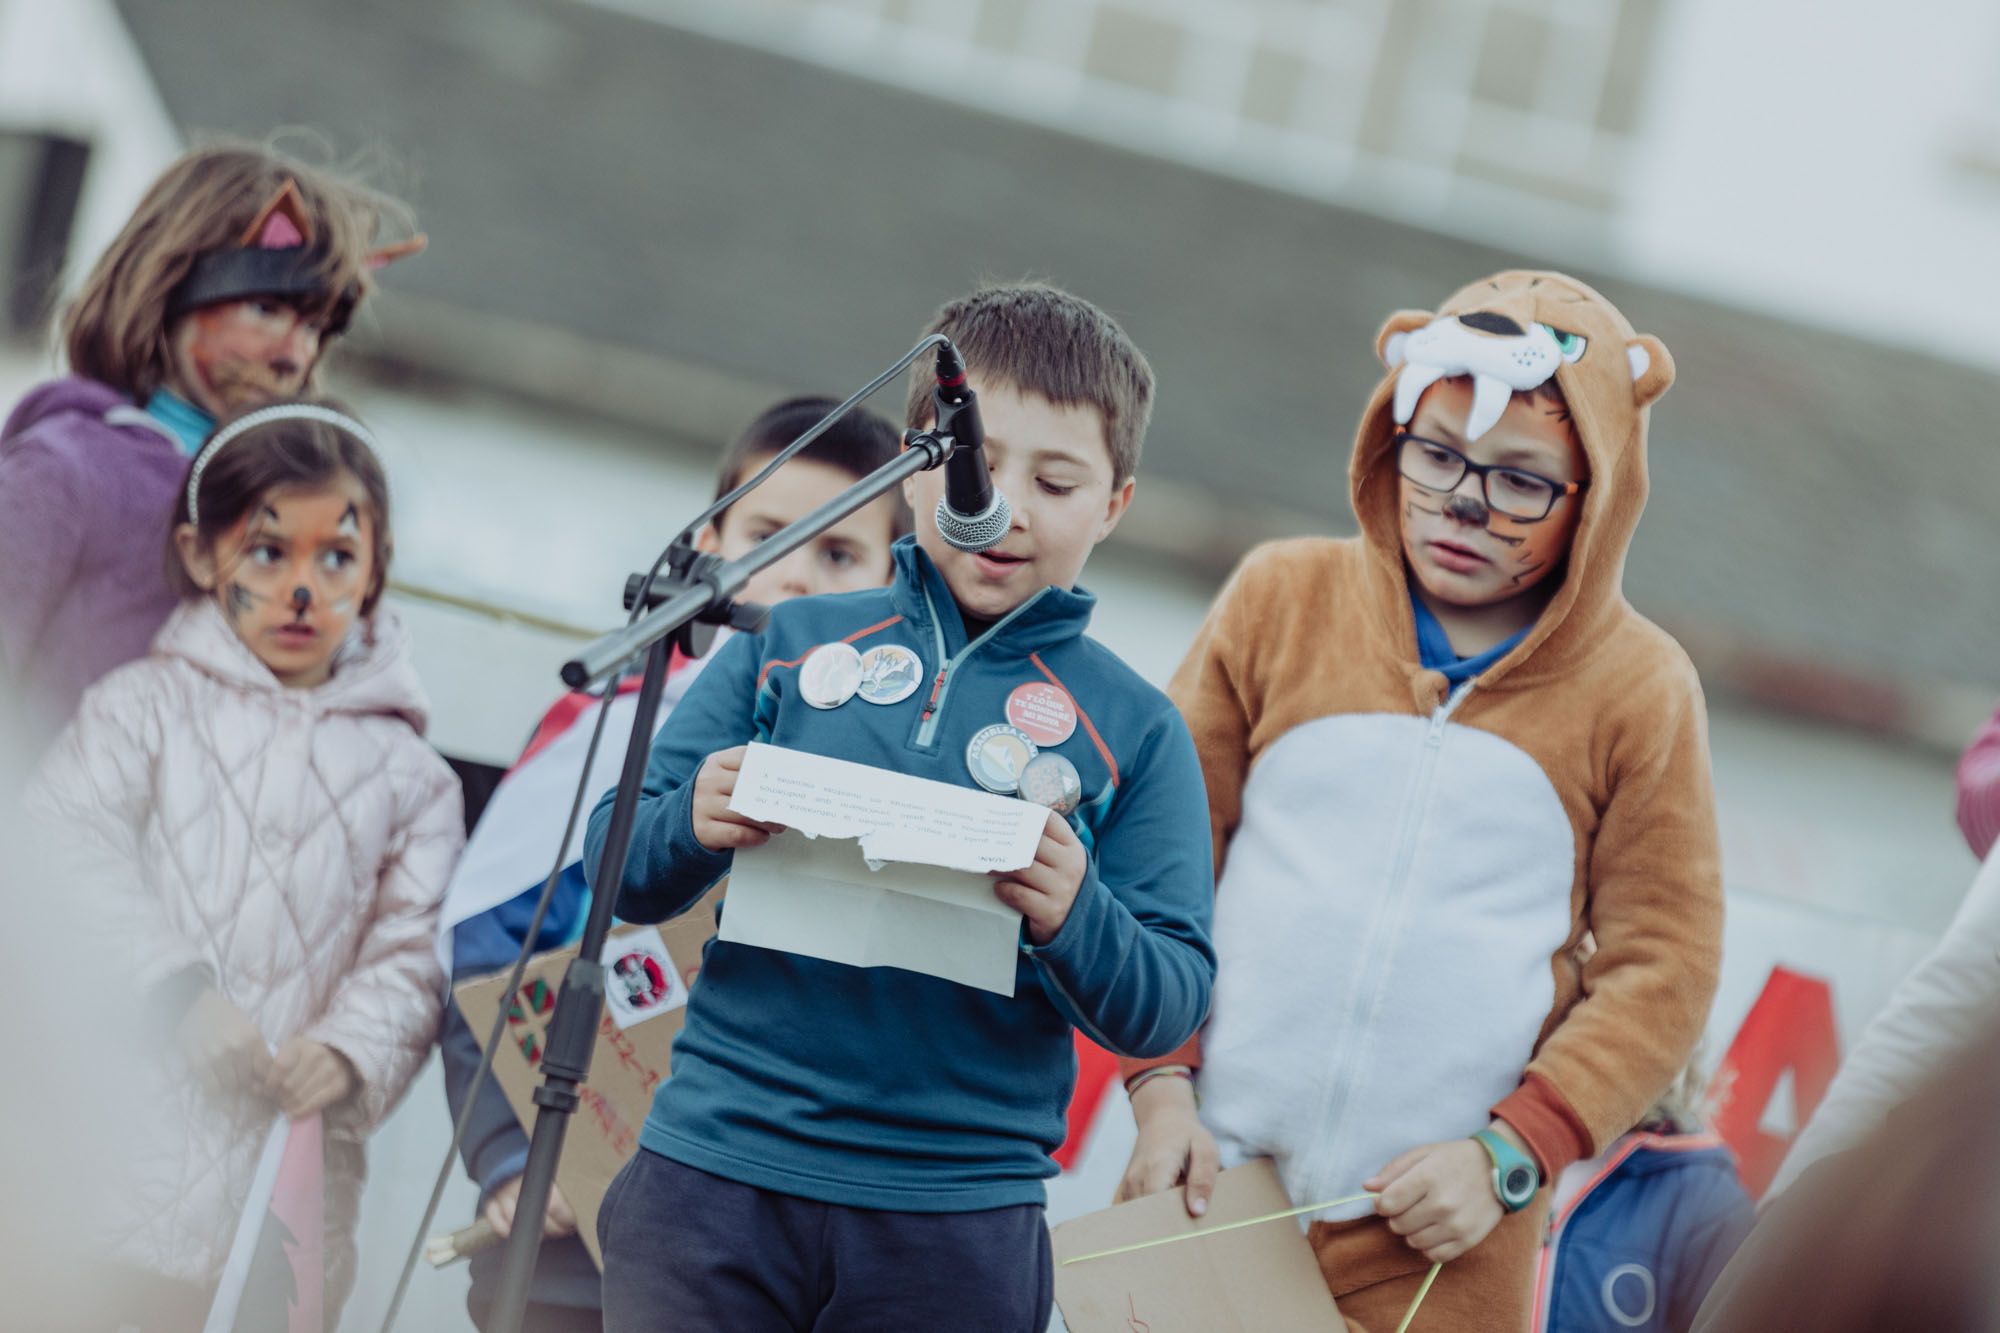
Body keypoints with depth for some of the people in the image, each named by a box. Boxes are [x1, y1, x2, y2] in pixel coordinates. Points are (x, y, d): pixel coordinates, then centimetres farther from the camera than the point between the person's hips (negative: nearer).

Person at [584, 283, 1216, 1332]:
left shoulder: (1133, 730, 7)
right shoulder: (785, 648, 10)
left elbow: (1169, 1006, 2)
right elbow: (618, 870, 9)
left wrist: (1073, 918, -18)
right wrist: (694, 827, -13)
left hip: (957, 1221, 0)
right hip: (715, 1175, 1)